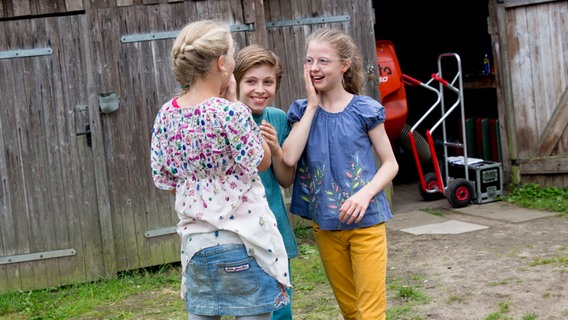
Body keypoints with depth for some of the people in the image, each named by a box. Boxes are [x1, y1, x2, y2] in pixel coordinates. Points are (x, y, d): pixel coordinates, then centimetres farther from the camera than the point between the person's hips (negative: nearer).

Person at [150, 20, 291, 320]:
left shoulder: (166, 114, 1)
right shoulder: (230, 112, -18)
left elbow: (163, 180, 8)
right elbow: (262, 160, -3)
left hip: (195, 242, 6)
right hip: (242, 242, -6)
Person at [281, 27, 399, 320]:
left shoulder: (364, 110, -5)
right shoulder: (302, 111, 3)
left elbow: (390, 163, -1)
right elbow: (289, 158, -13)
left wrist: (365, 194, -19)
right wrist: (312, 105, -10)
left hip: (365, 220, -3)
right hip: (325, 224, 3)